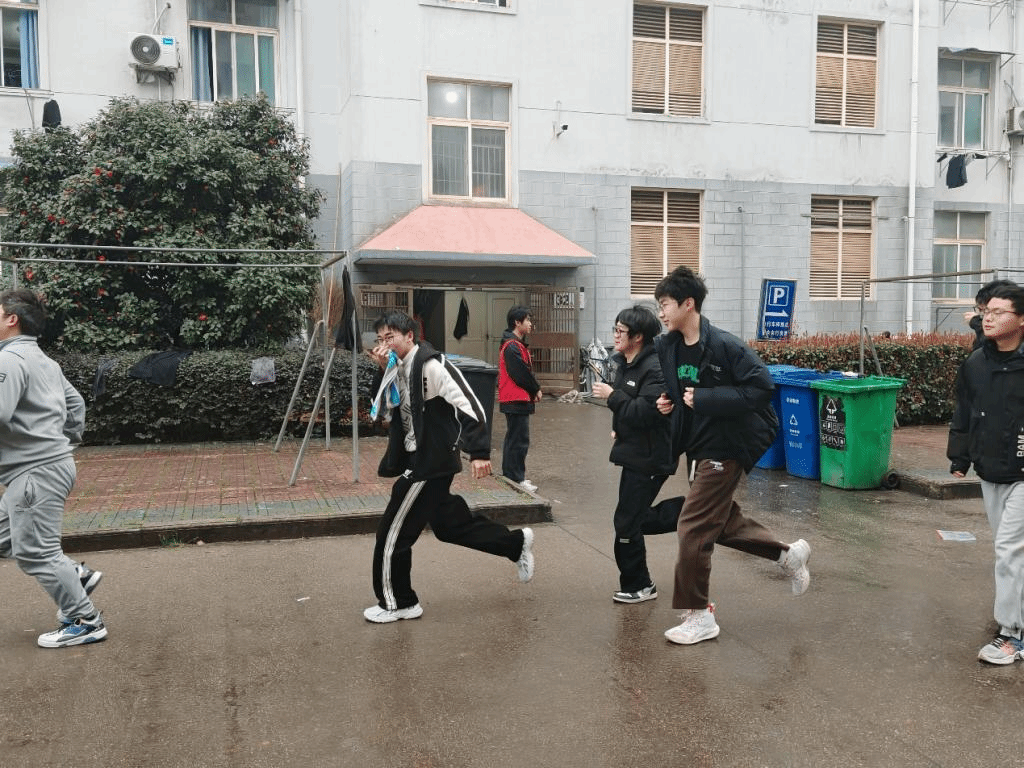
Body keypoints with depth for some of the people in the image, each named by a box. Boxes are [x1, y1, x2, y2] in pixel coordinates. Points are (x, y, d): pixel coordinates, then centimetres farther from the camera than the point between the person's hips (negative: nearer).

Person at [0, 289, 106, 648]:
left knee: (34, 551, -3)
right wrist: (69, 440, 25)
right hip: (47, 463, 10)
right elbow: (75, 402, 24)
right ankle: (76, 576, 18)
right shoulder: (43, 360, 17)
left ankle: (85, 622, 5)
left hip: (38, 470, -10)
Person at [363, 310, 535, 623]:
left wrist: (479, 452, -28)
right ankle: (517, 543, 34)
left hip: (430, 463, -9)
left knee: (393, 534, -1)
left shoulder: (430, 365, -19)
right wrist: (385, 370, -1)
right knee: (450, 523, 20)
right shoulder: (400, 368, 8)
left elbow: (469, 405, -23)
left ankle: (397, 603, 16)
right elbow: (394, 405, 14)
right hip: (421, 459, 9)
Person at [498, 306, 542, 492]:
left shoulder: (517, 344, 15)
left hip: (516, 400, 11)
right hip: (517, 400, -11)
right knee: (519, 440, -5)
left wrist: (534, 390, 2)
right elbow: (522, 374, -19)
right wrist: (536, 390, -5)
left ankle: (510, 476, 26)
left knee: (514, 438, 17)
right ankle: (516, 479, 1)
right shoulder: (512, 347, -18)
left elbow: (526, 371, 15)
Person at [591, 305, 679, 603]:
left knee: (627, 523, -2)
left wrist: (612, 396, -21)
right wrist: (618, 428, 9)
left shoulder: (656, 368, -21)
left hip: (649, 458, -10)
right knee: (638, 519, 17)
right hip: (633, 452, 10)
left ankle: (638, 586, 15)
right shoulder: (623, 363, 7)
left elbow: (645, 412, -28)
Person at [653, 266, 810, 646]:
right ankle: (788, 554, 39)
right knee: (720, 521, 18)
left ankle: (699, 617, 11)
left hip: (724, 449, -8)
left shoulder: (725, 345, -20)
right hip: (697, 446, 8)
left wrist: (704, 398, -24)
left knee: (693, 527, -5)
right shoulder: (666, 347, 1)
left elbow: (761, 386, -23)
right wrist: (667, 401, -4)